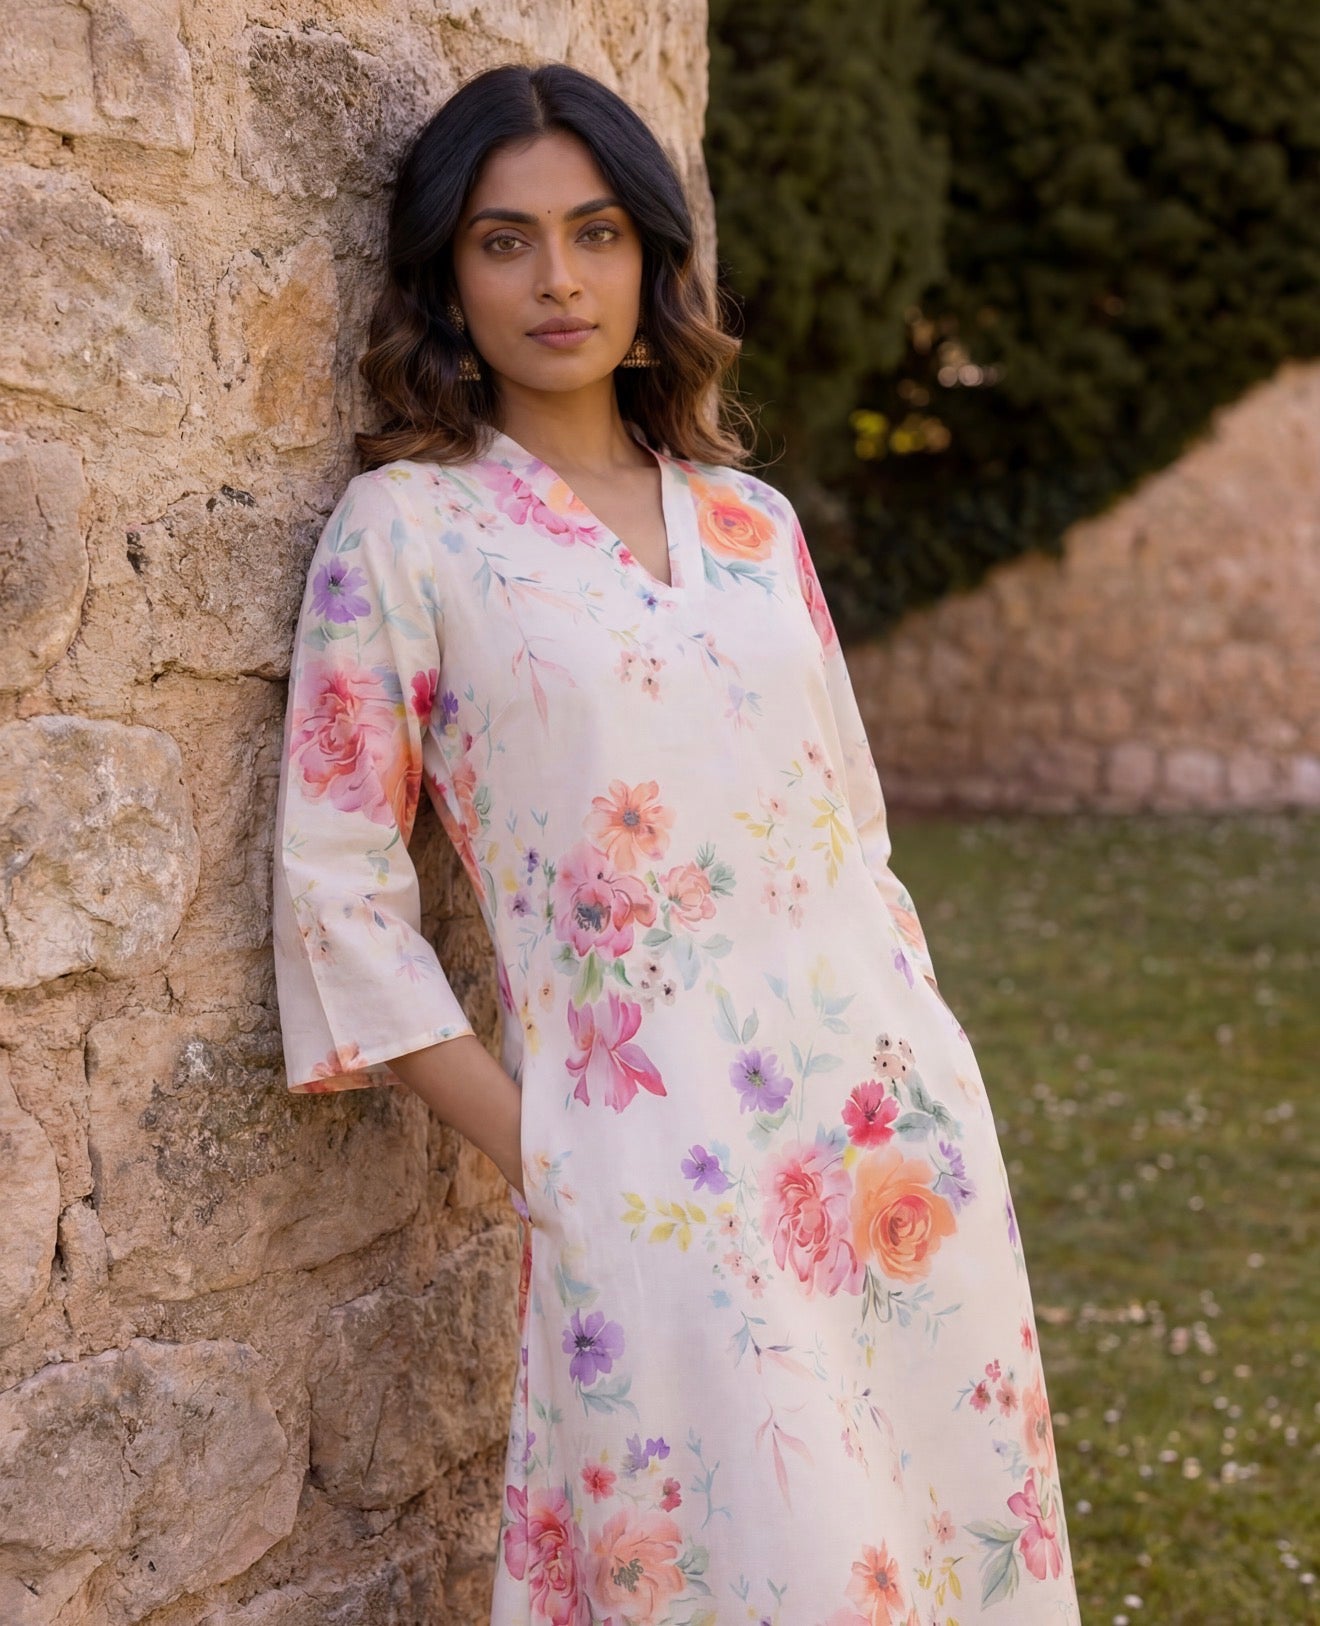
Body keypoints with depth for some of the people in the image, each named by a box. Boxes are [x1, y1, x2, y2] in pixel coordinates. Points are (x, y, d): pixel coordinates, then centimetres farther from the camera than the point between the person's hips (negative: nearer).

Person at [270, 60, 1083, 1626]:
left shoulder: (753, 522, 12)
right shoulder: (407, 528, -2)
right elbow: (335, 889, -4)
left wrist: (923, 1066, 9)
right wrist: (531, 1151, -8)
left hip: (900, 1124, 5)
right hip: (656, 1170, -5)